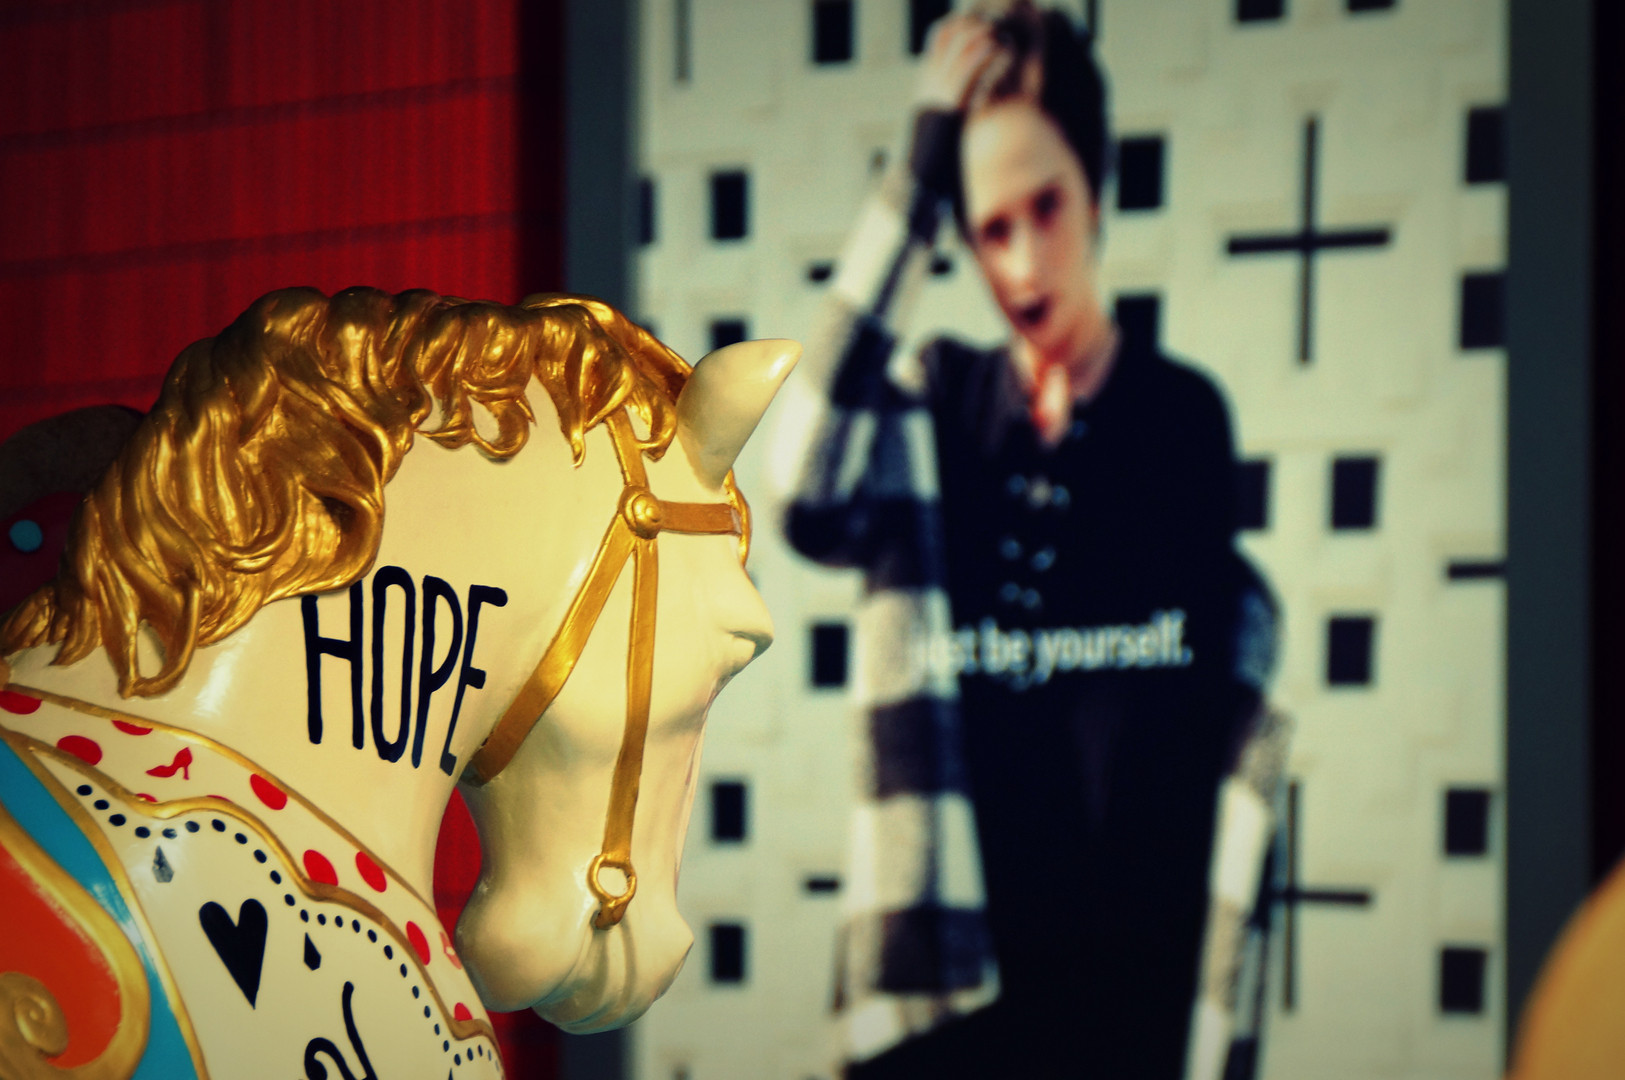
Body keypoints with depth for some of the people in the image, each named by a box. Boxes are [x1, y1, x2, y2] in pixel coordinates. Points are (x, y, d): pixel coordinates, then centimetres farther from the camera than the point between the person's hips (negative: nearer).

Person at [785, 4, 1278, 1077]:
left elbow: (1217, 723, 1)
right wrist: (912, 190, -16)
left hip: (1120, 985, -1)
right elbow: (819, 510, -19)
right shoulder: (937, 403, 5)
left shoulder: (1185, 418, 0)